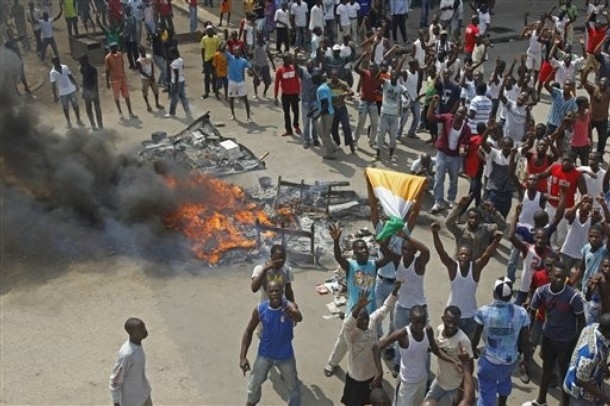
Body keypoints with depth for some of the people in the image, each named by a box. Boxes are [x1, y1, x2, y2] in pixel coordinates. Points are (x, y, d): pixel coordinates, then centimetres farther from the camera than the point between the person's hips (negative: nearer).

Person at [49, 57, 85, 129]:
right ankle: (68, 122, 26)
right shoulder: (52, 73, -12)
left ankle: (78, 120, 24)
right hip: (62, 93, -2)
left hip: (72, 90, 3)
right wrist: (55, 96, -13)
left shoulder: (65, 67, -2)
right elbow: (53, 85, -11)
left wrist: (76, 85, 9)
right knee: (66, 108, 10)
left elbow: (71, 77, 8)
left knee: (75, 106, 9)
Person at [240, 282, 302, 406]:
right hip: (265, 354, 2)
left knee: (293, 387, 16)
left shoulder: (289, 306, -25)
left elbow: (299, 318, -49)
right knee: (254, 384, 19)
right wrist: (243, 356, -7)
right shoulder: (260, 309, -18)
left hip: (285, 355, -1)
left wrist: (292, 313, -74)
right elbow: (249, 331, -4)